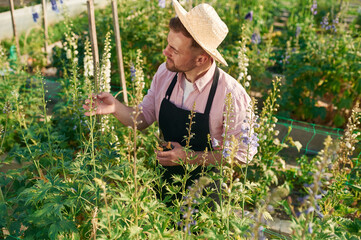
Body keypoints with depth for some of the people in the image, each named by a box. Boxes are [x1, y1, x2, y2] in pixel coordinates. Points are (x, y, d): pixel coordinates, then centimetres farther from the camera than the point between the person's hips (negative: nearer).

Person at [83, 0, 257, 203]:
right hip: (165, 179, 4)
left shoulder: (231, 95, -24)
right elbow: (144, 118, 1)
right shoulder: (165, 73, -9)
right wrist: (115, 107, -18)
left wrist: (190, 158, -21)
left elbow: (243, 154, -16)